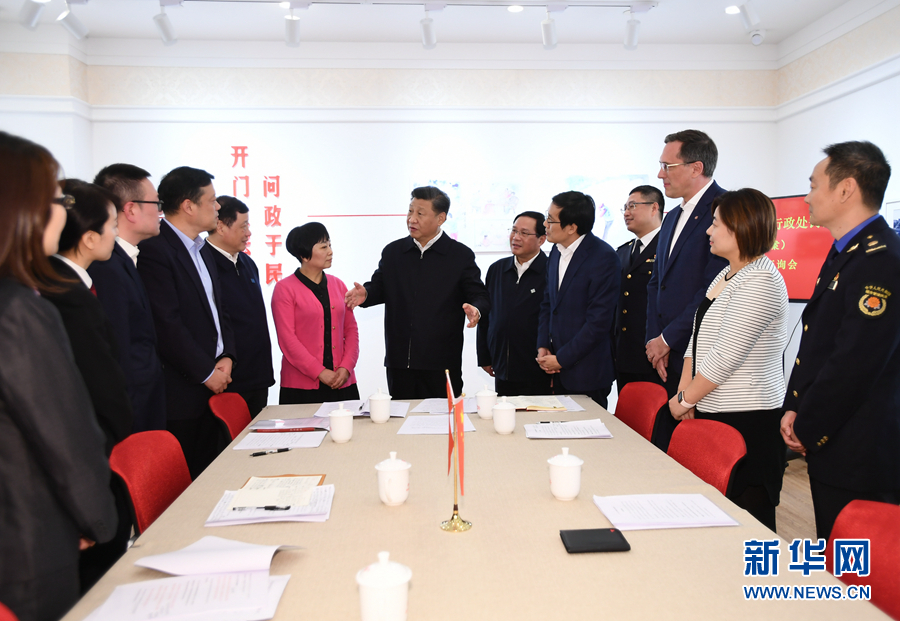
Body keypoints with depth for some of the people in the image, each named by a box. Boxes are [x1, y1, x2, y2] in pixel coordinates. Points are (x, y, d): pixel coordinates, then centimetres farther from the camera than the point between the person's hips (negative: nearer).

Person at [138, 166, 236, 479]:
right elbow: (167, 325, -18)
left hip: (215, 384, 8)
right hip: (181, 392, -8)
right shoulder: (154, 249, -13)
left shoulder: (205, 250, 16)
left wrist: (226, 357, 3)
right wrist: (207, 373, -11)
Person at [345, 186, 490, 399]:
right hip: (399, 362, 3)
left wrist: (475, 309, -23)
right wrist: (366, 294, -8)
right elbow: (379, 286, 15)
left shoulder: (461, 255, 1)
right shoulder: (392, 252, 11)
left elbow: (479, 296, 0)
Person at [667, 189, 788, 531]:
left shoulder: (761, 282, -16)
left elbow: (725, 356, -20)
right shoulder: (726, 274, 14)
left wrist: (685, 399, -11)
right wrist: (684, 392, 1)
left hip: (747, 421, -9)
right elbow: (698, 339, 13)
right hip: (711, 412, 9)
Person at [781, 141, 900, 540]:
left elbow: (854, 364, -23)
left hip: (859, 457, -9)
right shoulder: (844, 254, 13)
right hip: (829, 445, 9)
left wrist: (806, 430, -13)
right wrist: (795, 409, 6)